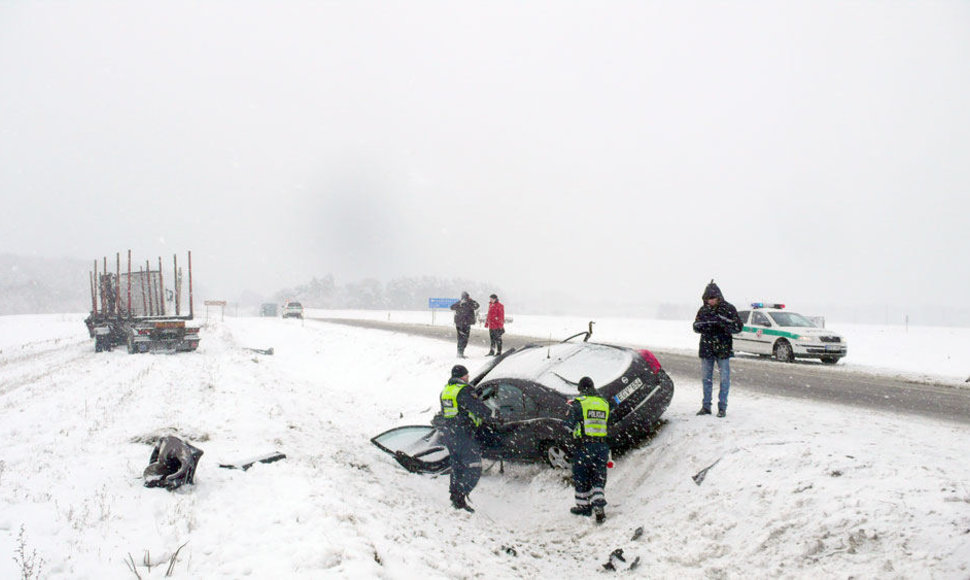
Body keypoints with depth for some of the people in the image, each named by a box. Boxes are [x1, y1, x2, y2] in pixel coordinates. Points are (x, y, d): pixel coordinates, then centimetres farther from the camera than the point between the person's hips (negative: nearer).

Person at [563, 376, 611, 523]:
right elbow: (609, 426, 15)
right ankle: (599, 506, -7)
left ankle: (584, 506, 21)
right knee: (599, 478, 9)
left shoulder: (578, 403, -7)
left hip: (584, 446, -4)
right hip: (602, 445, 4)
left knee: (581, 478, 12)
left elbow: (569, 425, -7)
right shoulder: (604, 403, 9)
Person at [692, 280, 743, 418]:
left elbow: (738, 327, -7)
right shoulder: (703, 310, 7)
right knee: (706, 378, 9)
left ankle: (722, 407, 9)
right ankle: (706, 406, 18)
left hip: (723, 349, -3)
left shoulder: (728, 308, -3)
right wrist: (701, 325, -15)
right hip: (706, 349, 3)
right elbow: (696, 327, 8)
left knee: (724, 378, 1)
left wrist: (723, 322, -22)